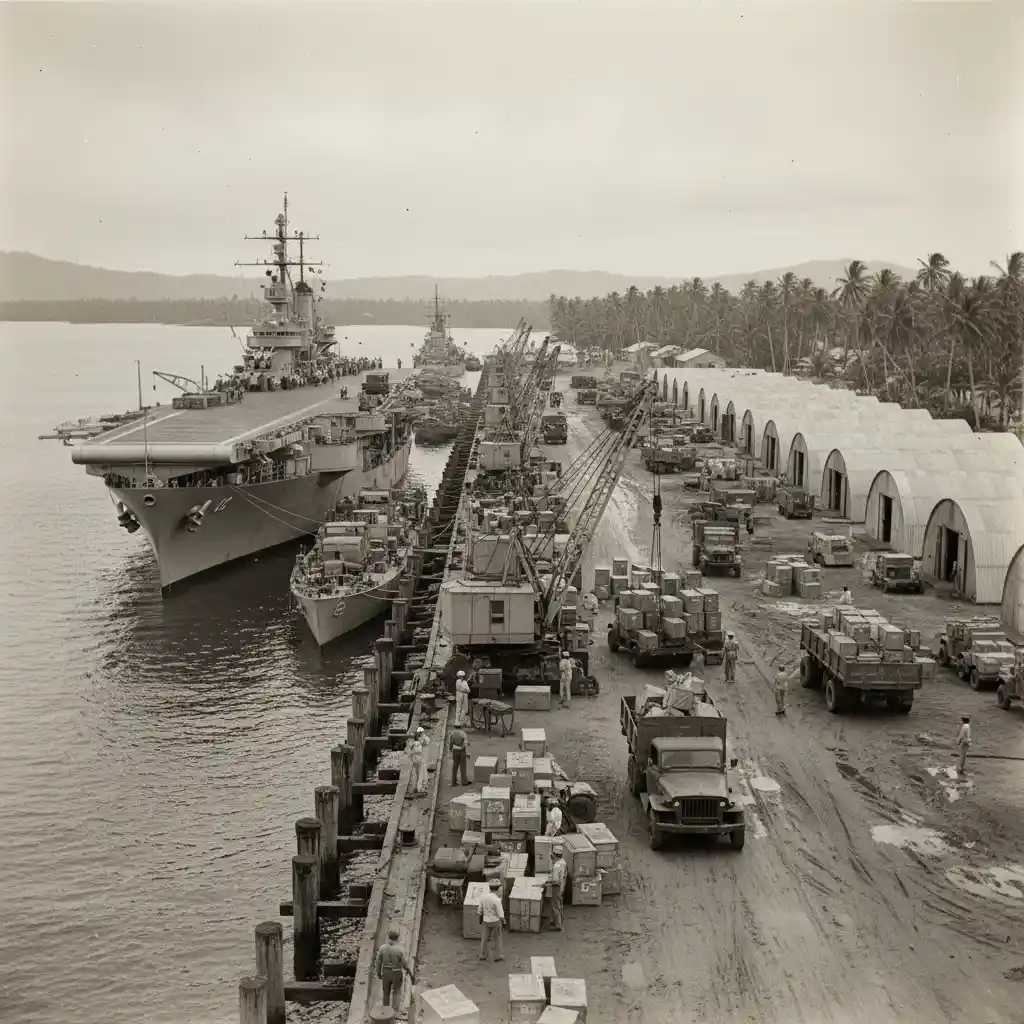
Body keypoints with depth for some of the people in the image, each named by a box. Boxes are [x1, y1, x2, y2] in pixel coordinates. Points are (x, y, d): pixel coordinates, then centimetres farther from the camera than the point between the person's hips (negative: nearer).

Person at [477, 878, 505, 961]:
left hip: (486, 921, 4)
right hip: (496, 921, -4)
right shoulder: (497, 900, -27)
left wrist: (480, 920, 15)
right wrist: (503, 923, -5)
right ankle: (497, 956, 24)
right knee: (496, 939, 13)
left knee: (485, 938, 17)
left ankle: (483, 955, 27)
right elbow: (500, 914, -21)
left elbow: (480, 910, 1)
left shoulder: (483, 896, -10)